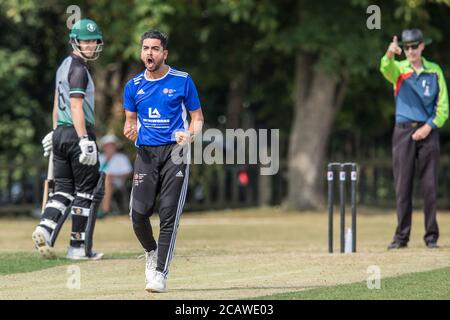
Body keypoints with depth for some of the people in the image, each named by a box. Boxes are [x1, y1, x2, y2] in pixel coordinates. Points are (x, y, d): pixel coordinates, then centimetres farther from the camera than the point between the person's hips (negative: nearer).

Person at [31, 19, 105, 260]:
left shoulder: (64, 66, 16)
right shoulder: (79, 69, -13)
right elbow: (76, 107, -20)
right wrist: (85, 140, -24)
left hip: (61, 133, 9)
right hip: (78, 132, -9)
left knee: (64, 189, 9)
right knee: (86, 191, 0)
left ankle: (45, 229, -12)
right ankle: (79, 246, 2)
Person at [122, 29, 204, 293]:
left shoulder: (182, 81, 2)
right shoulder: (133, 86, 10)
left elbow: (198, 117, 6)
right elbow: (131, 121, 16)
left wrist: (189, 135, -15)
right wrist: (130, 130, -8)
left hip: (175, 152, -3)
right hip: (146, 153, 3)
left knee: (169, 214, -10)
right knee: (139, 212, -9)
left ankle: (160, 274, -9)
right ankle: (151, 252, 22)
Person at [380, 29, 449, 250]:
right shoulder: (398, 69, 5)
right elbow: (386, 68, -20)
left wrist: (429, 127, -8)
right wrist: (389, 54, -42)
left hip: (428, 131, 0)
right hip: (403, 132, 0)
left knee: (430, 185, -1)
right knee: (402, 185, -1)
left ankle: (431, 236, 3)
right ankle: (401, 236, 3)